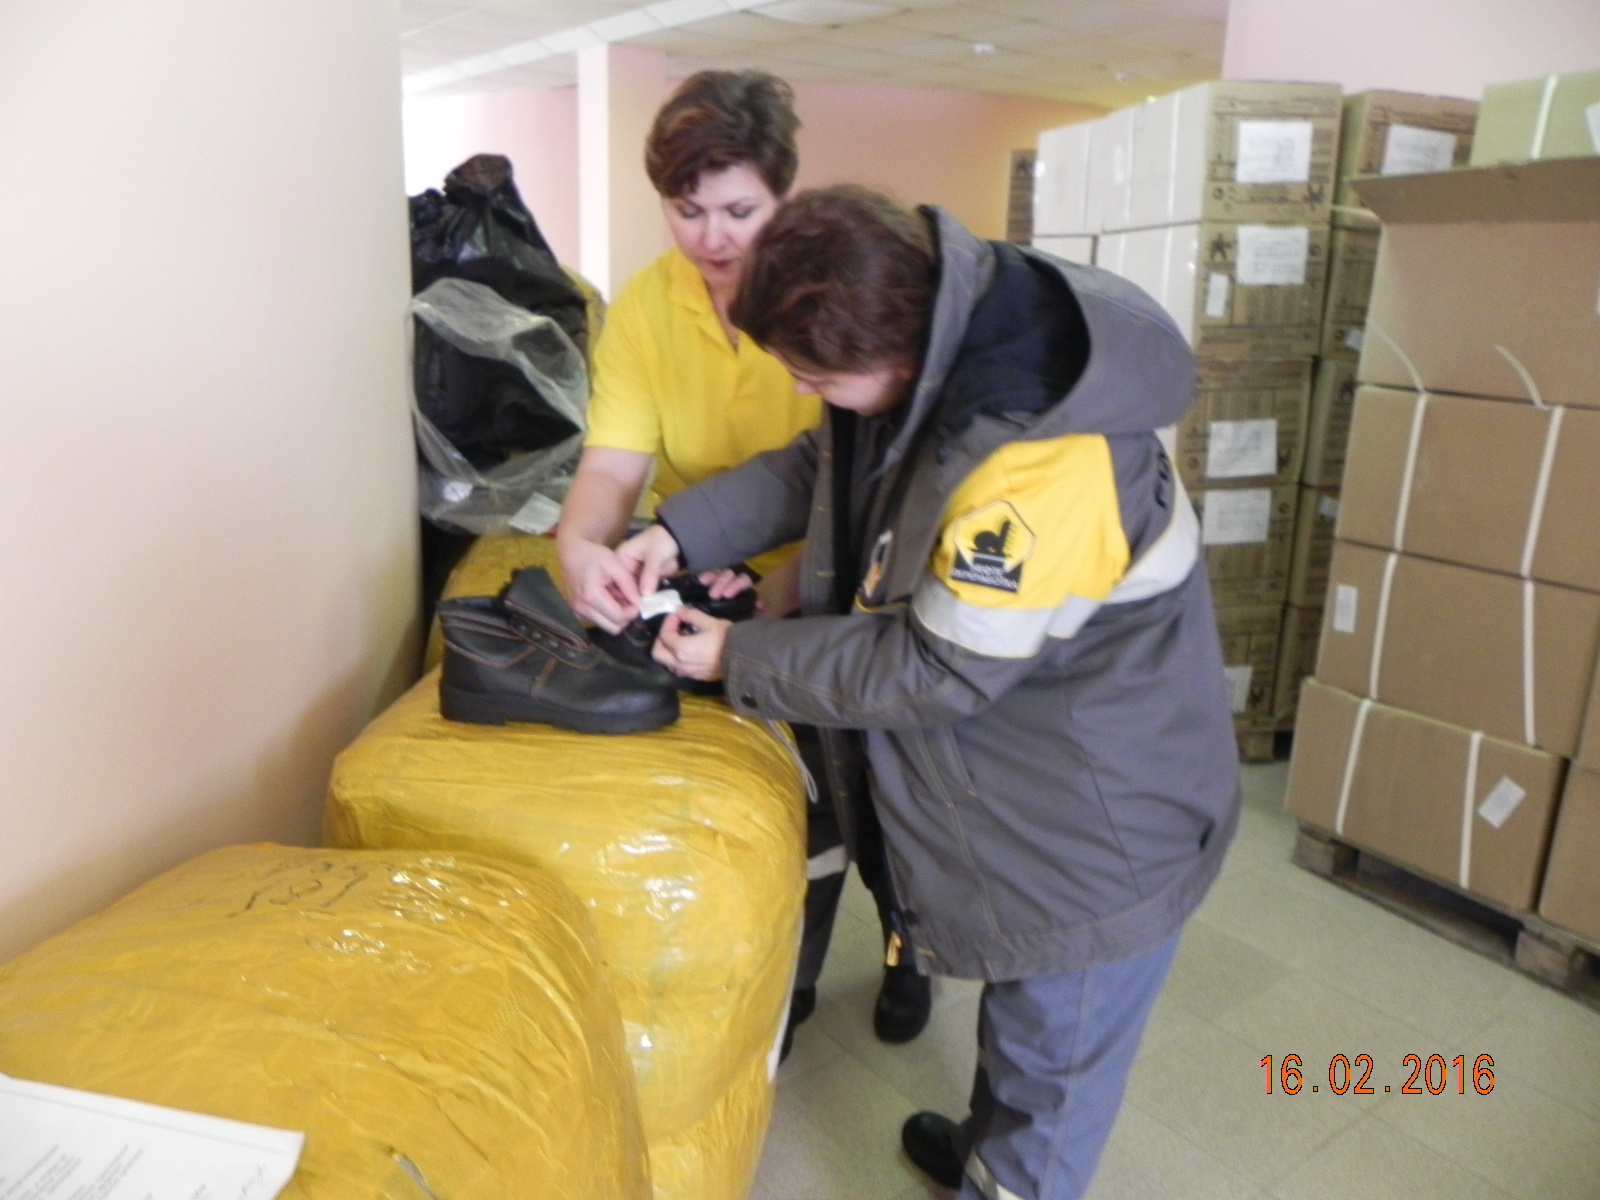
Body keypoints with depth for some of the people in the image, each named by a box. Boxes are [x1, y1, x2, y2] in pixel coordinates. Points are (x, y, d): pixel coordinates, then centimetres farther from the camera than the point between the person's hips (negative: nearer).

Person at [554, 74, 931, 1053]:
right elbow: (614, 460, -17)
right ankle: (790, 979, 39)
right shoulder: (645, 306, -10)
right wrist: (582, 543, -39)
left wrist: (787, 580, -38)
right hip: (710, 588, 2)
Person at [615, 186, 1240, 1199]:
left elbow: (934, 670, -25)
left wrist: (740, 658, -14)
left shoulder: (1046, 467, -37)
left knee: (1051, 1064, 16)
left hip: (1100, 830, -9)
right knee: (1018, 1012, 32)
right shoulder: (928, 345, -10)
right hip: (1016, 790, 9)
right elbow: (816, 467, 6)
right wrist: (682, 532, -6)